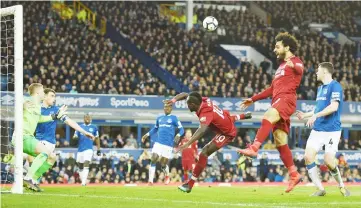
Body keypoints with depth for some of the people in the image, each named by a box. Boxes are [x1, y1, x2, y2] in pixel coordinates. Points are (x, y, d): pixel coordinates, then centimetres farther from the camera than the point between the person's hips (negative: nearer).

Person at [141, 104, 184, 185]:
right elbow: (155, 129, 28)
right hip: (158, 143, 4)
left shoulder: (174, 118, 0)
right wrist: (147, 135, 16)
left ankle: (167, 176, 30)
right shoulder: (159, 118, 14)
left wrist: (178, 135, -23)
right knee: (153, 160, -13)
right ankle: (150, 180, -10)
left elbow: (181, 129, -3)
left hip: (168, 144, -4)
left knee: (163, 164, -2)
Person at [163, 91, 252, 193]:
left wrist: (187, 144, -65)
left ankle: (189, 185, -14)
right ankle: (242, 116, 80)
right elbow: (184, 94, -7)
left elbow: (202, 130, -55)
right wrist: (174, 100, -27)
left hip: (227, 134, -9)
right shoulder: (204, 100, -16)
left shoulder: (206, 113, -38)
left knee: (204, 153, -17)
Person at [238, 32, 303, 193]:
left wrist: (294, 66, -47)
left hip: (286, 99, -9)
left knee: (267, 117, -35)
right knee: (280, 142, 3)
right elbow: (272, 89, 37)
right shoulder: (281, 66, 31)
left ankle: (254, 148, -51)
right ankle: (294, 175, 6)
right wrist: (253, 99, 34)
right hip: (278, 101, 9)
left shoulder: (295, 61, 3)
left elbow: (300, 69, -24)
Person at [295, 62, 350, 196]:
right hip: (317, 129, 7)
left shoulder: (335, 86, -9)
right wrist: (305, 115, 25)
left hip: (331, 131, -7)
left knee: (329, 161, -12)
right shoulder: (320, 88, 17)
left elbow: (334, 106, -21)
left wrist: (315, 115, -27)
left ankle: (341, 186, 14)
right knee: (308, 157, -9)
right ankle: (320, 189, -2)